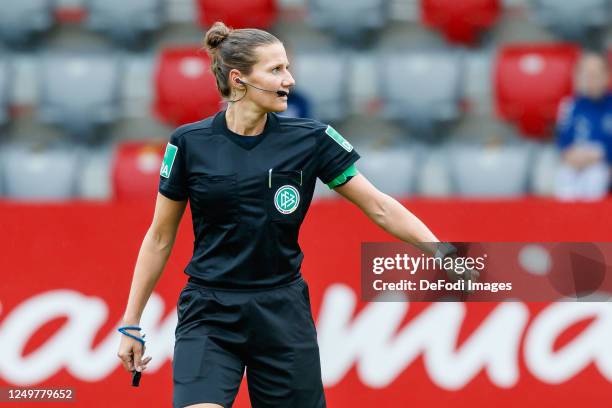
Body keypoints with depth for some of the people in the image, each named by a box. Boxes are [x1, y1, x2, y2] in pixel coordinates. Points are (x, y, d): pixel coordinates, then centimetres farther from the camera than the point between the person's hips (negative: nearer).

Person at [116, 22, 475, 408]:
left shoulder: (310, 140, -1)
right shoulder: (189, 143, -3)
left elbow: (380, 207, 2)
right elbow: (160, 238, 5)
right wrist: (131, 323, 6)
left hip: (283, 315, 2)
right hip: (209, 318, -2)